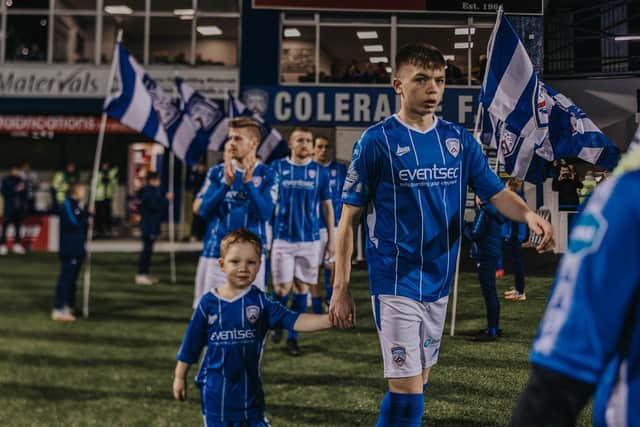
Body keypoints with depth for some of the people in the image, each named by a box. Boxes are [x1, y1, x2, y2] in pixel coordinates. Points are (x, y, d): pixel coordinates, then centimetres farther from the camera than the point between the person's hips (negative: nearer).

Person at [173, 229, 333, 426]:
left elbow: (294, 320, -20)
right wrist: (180, 377, 9)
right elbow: (191, 343, 3)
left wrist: (329, 319, -36)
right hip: (215, 389, 0)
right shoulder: (209, 303, -7)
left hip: (249, 386, 0)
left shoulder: (260, 301, -8)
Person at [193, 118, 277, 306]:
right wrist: (226, 183, -15)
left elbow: (266, 213, -10)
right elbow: (203, 211, -3)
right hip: (215, 253, 2)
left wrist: (248, 182, -20)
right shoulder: (216, 172, 6)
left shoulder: (267, 175, 1)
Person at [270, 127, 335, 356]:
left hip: (310, 240, 1)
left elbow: (327, 207, 10)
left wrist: (331, 240, 7)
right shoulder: (277, 168, 2)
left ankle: (293, 337, 15)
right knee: (283, 287, -3)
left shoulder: (320, 172, 5)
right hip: (282, 238, -1)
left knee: (302, 287, 4)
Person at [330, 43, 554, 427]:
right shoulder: (377, 141, -9)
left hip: (439, 281, 6)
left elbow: (496, 193, -1)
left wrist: (528, 214, -24)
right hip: (397, 282, -5)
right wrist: (341, 288, -11)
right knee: (407, 389, -8)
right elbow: (349, 218, -7)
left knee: (418, 381, 16)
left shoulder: (459, 140, 5)